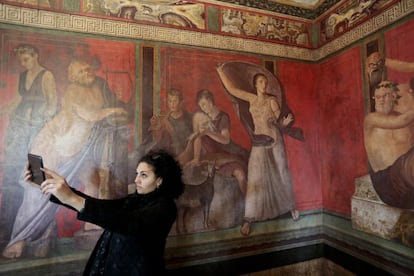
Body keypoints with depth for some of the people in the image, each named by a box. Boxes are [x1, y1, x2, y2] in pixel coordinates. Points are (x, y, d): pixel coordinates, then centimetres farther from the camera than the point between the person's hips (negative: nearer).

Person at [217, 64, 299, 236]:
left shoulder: (272, 100, 2)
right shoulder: (251, 98, 9)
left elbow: (279, 121, 0)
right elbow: (231, 89, 9)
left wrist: (285, 122, -23)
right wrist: (220, 71, 9)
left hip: (274, 139, -1)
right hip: (259, 142, 1)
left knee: (281, 173, 8)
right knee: (256, 178, -3)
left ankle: (291, 205, 30)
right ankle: (249, 218, -1)